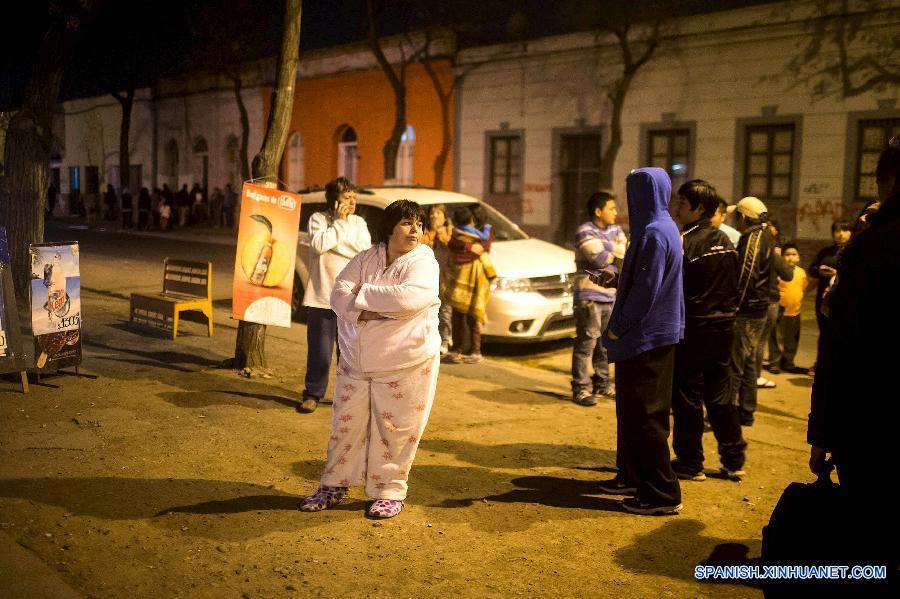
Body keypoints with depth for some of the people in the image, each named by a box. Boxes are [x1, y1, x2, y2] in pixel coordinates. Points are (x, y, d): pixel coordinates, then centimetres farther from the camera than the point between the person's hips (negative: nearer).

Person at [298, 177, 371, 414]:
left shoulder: (359, 222, 8)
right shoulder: (318, 219, 0)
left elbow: (366, 252, -5)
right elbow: (319, 245, -19)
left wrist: (337, 243, -10)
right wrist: (340, 222, -12)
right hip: (323, 297, -2)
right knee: (320, 351, 3)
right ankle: (313, 394, 16)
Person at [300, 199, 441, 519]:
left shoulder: (423, 263, -10)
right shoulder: (367, 258, 4)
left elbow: (408, 298, -28)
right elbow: (339, 293, -3)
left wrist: (362, 294, -17)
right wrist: (360, 311, -22)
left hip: (404, 364, -4)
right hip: (355, 361, 5)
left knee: (394, 429, 3)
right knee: (346, 424, 12)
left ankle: (389, 491, 20)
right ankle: (334, 485, 28)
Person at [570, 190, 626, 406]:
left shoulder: (616, 231, 14)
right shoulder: (585, 232, -8)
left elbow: (626, 253, 2)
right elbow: (600, 259, -18)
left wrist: (607, 248, -13)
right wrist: (617, 251, -1)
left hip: (611, 295, 7)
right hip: (589, 296, -7)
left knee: (606, 343, 13)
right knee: (586, 343, -7)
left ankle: (602, 383, 26)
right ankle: (581, 388, -3)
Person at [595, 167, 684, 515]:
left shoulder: (654, 233, -19)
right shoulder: (661, 227, 12)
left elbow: (646, 289, -22)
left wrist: (619, 327, -15)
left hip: (646, 337, -10)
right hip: (648, 334, 10)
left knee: (645, 414, -3)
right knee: (633, 407, 18)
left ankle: (662, 493, 4)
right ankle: (633, 476, 30)